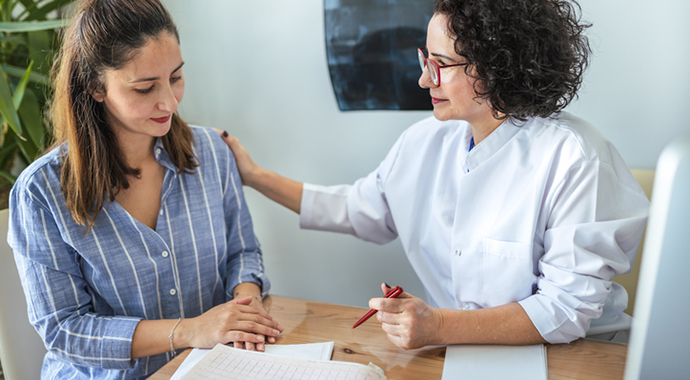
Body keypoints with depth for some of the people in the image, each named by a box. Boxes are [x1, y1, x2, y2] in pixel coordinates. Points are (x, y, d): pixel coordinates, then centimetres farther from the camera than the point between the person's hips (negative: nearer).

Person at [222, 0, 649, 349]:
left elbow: (571, 308, -19)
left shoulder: (572, 157, -17)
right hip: (453, 351, 4)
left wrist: (440, 326, -30)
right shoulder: (426, 140, 1)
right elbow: (360, 209, 14)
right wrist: (256, 176, 15)